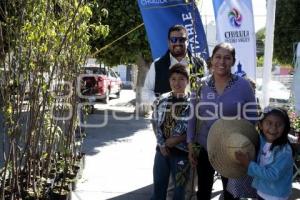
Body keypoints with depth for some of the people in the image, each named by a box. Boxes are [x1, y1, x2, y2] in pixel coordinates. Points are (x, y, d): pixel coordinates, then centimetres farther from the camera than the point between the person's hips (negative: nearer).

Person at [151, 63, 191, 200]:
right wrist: (162, 144, -6)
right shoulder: (163, 99, 1)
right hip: (162, 149, 3)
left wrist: (175, 140, -16)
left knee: (180, 188, 10)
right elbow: (157, 124, 5)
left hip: (182, 152, -3)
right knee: (158, 186, 14)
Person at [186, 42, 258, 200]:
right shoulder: (201, 84, -5)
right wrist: (191, 146, -2)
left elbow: (251, 118, -5)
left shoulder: (243, 85, -10)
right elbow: (192, 116, 0)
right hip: (204, 148, 2)